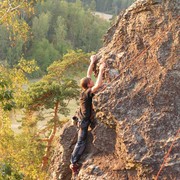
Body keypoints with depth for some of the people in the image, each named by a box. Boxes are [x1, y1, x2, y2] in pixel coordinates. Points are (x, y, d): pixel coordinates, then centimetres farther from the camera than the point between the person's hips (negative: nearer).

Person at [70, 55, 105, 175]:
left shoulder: (85, 90, 1)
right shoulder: (88, 93, -23)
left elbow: (88, 75, 13)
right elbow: (98, 85, -39)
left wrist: (92, 63, 11)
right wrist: (101, 70, -29)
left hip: (83, 119, 9)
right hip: (84, 120, -9)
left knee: (81, 142, 19)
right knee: (81, 142, -3)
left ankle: (74, 162, 25)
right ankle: (74, 163, 2)